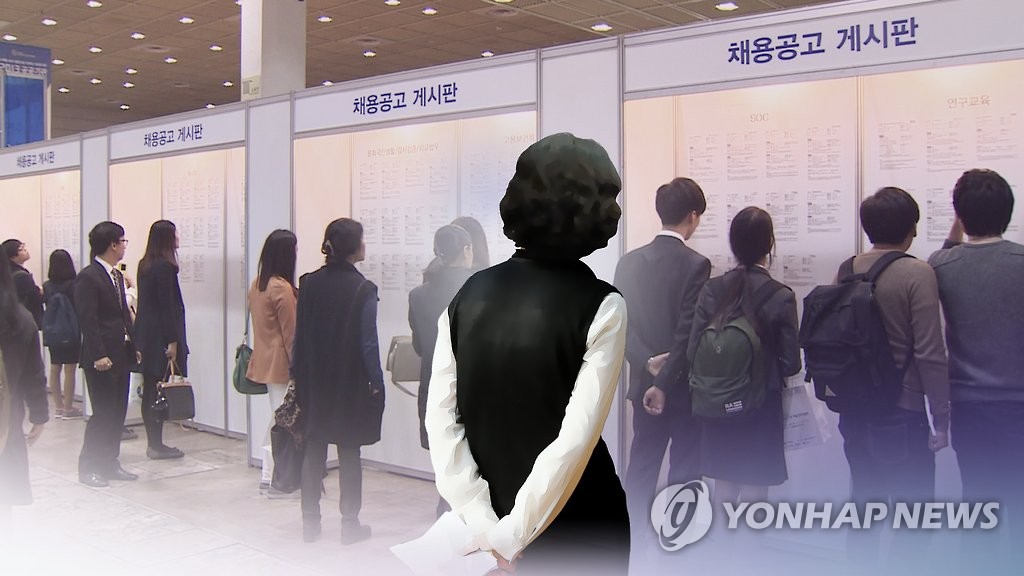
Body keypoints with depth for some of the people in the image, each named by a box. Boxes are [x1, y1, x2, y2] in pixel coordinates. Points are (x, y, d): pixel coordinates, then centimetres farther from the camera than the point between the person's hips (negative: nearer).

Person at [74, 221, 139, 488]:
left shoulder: (117, 275, 15)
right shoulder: (88, 277, -12)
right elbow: (87, 320, -17)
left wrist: (134, 345, 15)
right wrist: (99, 355, -21)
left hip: (121, 355, 9)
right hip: (102, 358, -9)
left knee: (118, 413, 12)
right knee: (103, 413, -4)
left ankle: (109, 463, 21)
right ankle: (88, 468, 8)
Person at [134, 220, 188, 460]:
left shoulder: (144, 265, 12)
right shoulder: (165, 267, -13)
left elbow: (145, 301, 15)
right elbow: (167, 305, -16)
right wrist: (173, 341, -15)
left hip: (145, 333, 9)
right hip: (160, 335, -9)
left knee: (149, 389, 11)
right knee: (160, 390, -4)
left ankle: (153, 442, 18)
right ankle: (156, 445, 0)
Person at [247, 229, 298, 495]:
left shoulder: (257, 284, 8)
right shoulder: (282, 288, -19)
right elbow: (291, 333, -16)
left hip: (265, 361, 9)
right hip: (281, 363, -9)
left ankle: (268, 475, 23)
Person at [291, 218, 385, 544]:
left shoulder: (309, 284, -1)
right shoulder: (362, 290, -14)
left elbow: (299, 334, 4)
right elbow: (368, 343, -12)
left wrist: (298, 374, 12)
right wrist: (376, 383, -3)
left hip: (314, 383, 4)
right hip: (350, 385, -4)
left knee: (314, 450, 12)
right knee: (349, 453, 6)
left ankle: (310, 523, 19)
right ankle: (349, 523, 14)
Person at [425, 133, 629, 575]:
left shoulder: (469, 294, -5)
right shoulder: (601, 306, -16)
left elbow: (441, 419, -8)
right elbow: (575, 439, -22)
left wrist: (484, 523, -10)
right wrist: (510, 534, -17)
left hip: (498, 513, 3)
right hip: (578, 530, -3)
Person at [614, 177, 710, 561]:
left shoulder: (629, 261, 2)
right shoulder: (695, 264, -14)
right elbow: (689, 332, -18)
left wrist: (648, 363, -10)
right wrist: (669, 377, -10)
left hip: (644, 381, 5)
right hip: (685, 384, -5)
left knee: (642, 464, 13)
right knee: (684, 471, 5)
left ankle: (635, 541, 20)